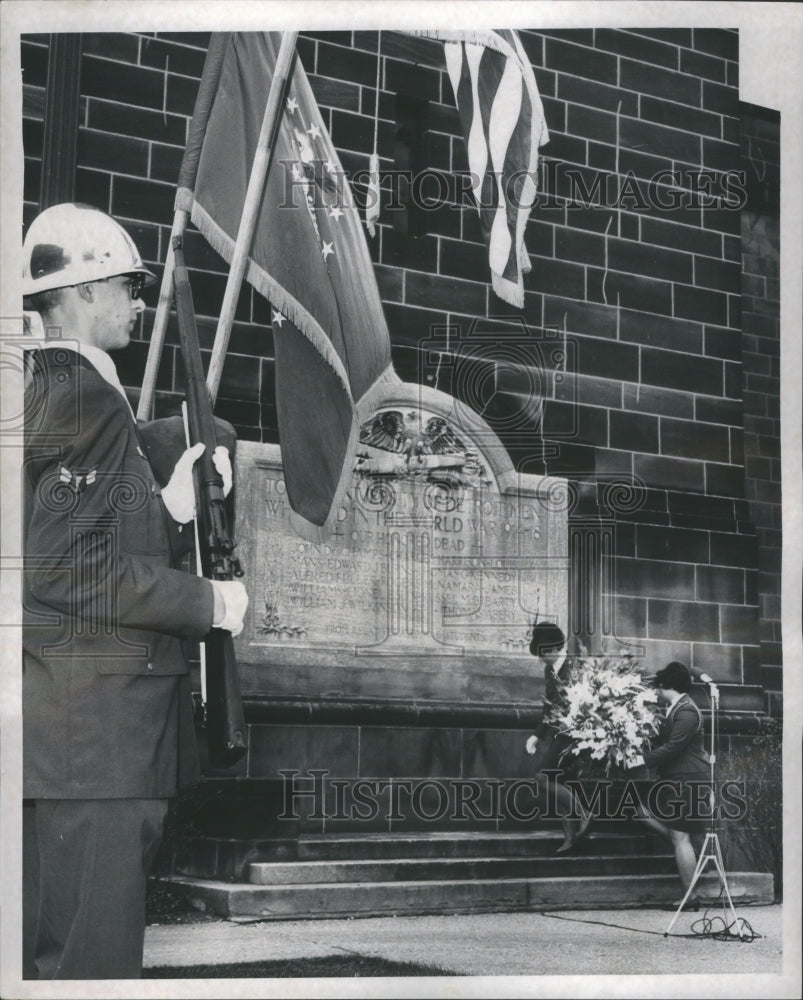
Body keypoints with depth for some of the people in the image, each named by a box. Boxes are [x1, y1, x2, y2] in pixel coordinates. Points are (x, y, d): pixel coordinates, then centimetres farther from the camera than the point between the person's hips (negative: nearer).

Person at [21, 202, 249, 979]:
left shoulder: (53, 389, 18)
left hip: (91, 724, 11)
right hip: (95, 718, -11)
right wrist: (208, 603, -13)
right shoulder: (82, 397, -14)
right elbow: (69, 572, -21)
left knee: (73, 939, 17)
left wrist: (171, 506, 6)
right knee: (97, 947, -5)